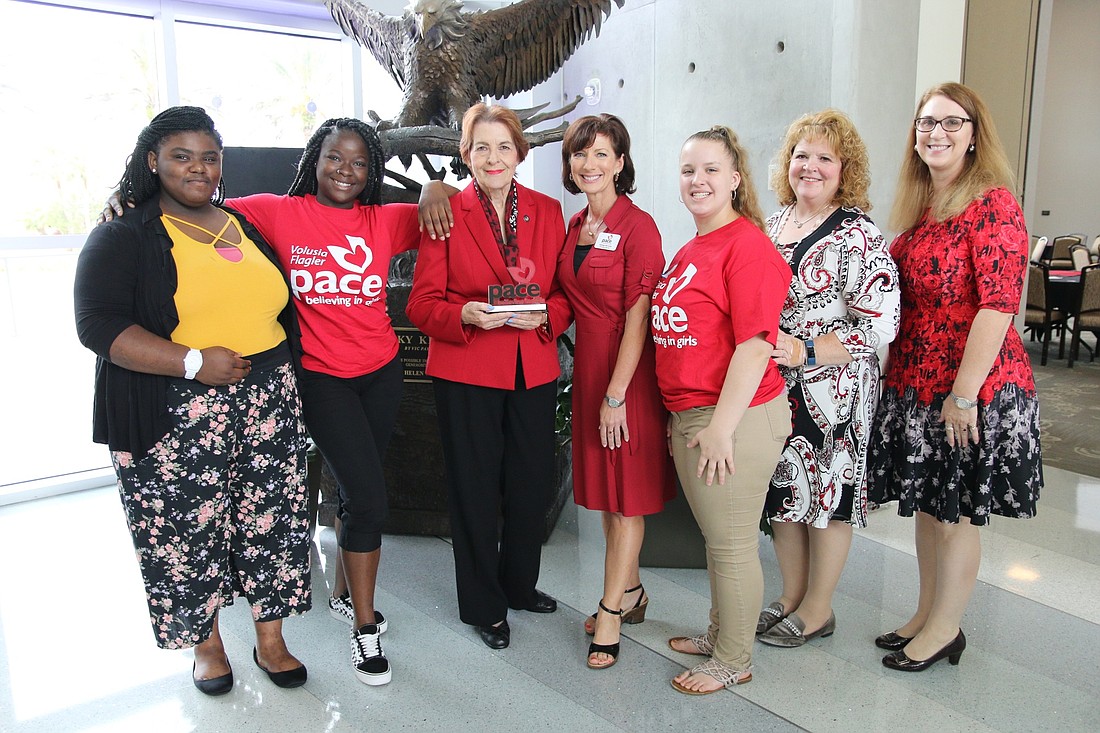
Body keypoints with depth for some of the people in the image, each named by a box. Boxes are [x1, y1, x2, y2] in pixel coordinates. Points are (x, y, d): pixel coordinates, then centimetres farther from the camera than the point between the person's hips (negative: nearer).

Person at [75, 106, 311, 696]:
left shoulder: (247, 227, 15)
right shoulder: (123, 238, -1)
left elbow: (280, 307, 26)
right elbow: (98, 326, -13)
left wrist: (281, 375, 15)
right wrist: (195, 362, -21)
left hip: (268, 403, 5)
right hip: (177, 416, -4)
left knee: (272, 519, 6)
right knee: (189, 529, 4)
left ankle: (270, 640, 23)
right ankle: (207, 643, 27)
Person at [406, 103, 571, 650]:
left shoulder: (547, 211, 7)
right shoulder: (446, 213, -2)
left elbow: (565, 293, 9)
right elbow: (421, 304, -4)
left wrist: (543, 316, -12)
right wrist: (467, 314, -23)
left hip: (534, 369, 3)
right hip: (466, 373, -3)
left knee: (532, 486, 12)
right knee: (475, 491, 6)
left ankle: (519, 584, 38)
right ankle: (484, 605, 27)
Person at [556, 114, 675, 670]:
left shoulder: (638, 227, -13)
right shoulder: (575, 226, 10)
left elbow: (638, 317, -17)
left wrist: (616, 394, -18)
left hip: (629, 371, -7)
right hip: (588, 366, 8)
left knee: (627, 493, 3)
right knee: (603, 486, 15)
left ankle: (612, 612, 15)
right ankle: (630, 592, 32)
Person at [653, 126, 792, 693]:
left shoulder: (747, 245, -15)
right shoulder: (689, 251, 14)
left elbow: (755, 346, -21)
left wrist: (721, 426, -21)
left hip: (734, 418, -9)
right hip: (689, 415, 9)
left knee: (731, 544, 6)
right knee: (714, 535, 22)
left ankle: (733, 662, 25)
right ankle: (719, 633, 41)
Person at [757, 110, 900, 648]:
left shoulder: (859, 236, -11)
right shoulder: (773, 223, 9)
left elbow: (880, 325, -17)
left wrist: (806, 352, -21)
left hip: (833, 388, -6)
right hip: (774, 385, 7)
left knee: (828, 489, 6)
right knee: (782, 486, 14)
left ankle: (818, 609, 24)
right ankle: (792, 596, 32)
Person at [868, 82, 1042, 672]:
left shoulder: (992, 202, -14)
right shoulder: (918, 206, 10)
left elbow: (998, 304, -20)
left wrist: (964, 394, -21)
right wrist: (894, 373, 9)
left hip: (972, 388, -7)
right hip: (914, 382, 7)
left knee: (957, 512, 7)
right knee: (926, 503, 18)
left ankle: (945, 629, 24)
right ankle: (926, 613, 34)